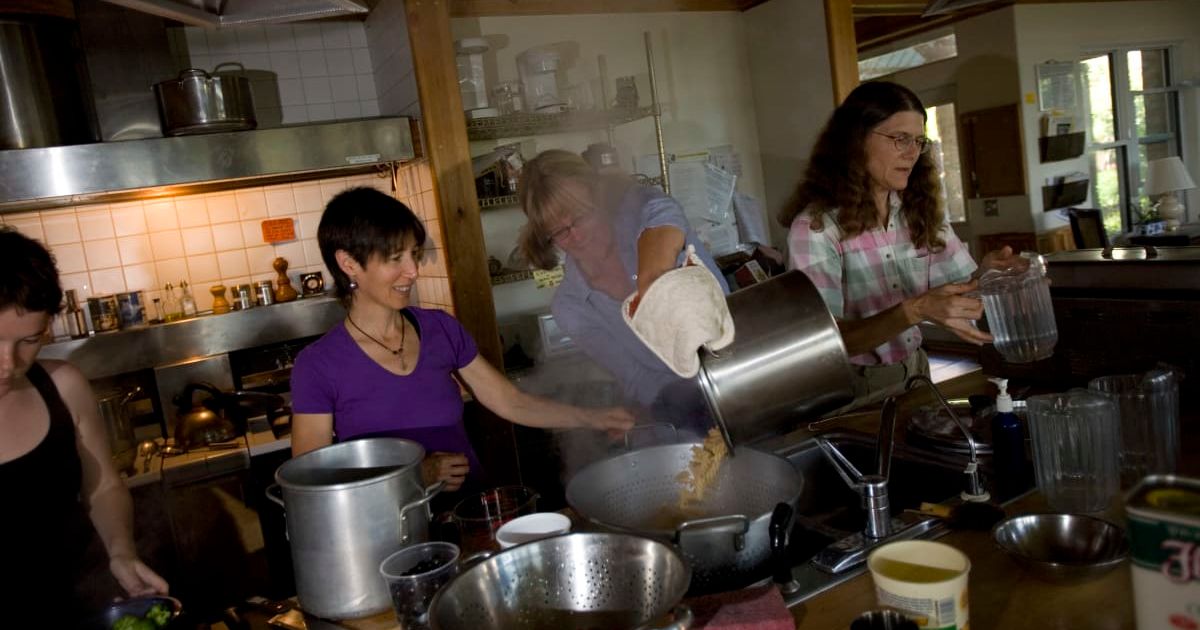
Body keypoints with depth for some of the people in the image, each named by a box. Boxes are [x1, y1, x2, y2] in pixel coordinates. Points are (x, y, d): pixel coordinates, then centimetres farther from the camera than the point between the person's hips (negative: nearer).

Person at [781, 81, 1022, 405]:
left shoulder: (920, 208, 4)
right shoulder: (815, 225, -15)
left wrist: (985, 272, -20)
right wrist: (915, 311, -31)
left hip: (915, 374, 5)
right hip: (853, 392, -5)